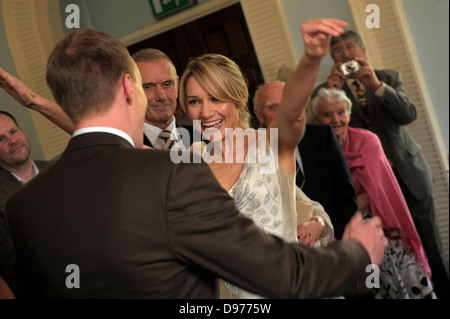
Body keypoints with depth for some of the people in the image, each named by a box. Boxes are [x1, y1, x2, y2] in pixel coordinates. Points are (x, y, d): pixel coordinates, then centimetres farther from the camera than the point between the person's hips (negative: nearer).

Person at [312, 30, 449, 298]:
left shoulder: (389, 77, 5)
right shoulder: (330, 88, 3)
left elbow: (409, 115, -9)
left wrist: (378, 86, -23)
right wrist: (329, 90, -26)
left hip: (409, 174, 1)